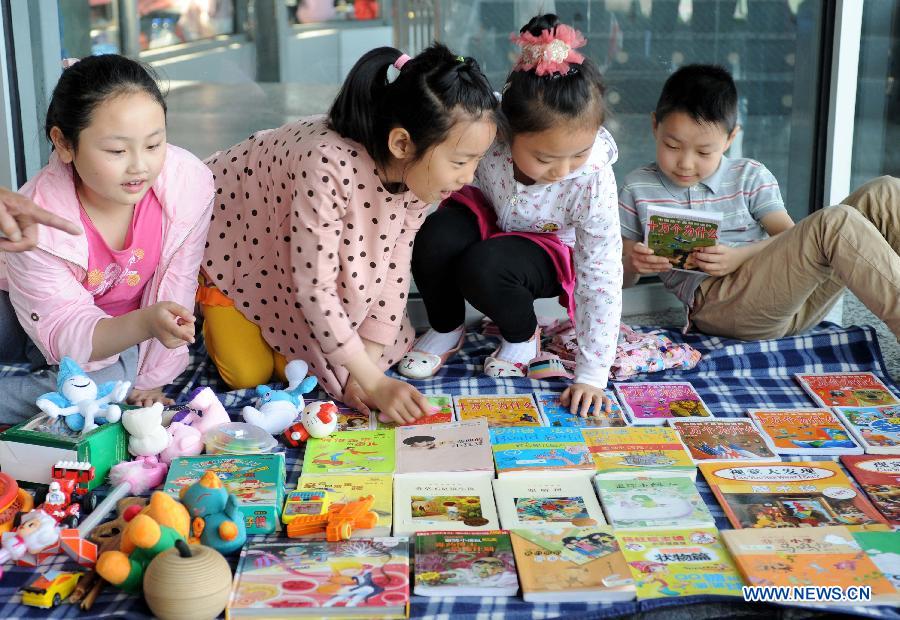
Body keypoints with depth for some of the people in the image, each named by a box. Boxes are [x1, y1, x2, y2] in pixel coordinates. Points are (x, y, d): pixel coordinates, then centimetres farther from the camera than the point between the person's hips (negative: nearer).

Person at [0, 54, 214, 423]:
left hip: (116, 328, 3)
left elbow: (174, 286, -16)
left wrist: (148, 380, -8)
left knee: (114, 379, -28)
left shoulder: (188, 182, -28)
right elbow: (68, 332, -28)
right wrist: (146, 323, -48)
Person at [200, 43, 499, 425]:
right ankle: (213, 300, 23)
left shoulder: (421, 169, -23)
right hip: (231, 229, -5)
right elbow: (314, 287, -37)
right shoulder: (329, 166, -45)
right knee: (248, 373, -5)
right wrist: (373, 381, -35)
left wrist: (367, 366, -20)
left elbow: (393, 268, -15)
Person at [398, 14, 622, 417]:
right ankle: (446, 329, 0)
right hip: (489, 215, 2)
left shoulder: (594, 181, -34)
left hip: (548, 248, -2)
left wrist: (592, 374, -26)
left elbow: (600, 278, -27)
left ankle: (522, 337, -1)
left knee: (482, 268, -34)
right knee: (435, 236, -31)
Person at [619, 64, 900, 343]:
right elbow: (621, 278, 14)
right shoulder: (638, 188, 13)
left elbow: (791, 238, 4)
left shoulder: (750, 177, 17)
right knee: (836, 222, -28)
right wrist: (633, 265, -10)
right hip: (719, 300, -4)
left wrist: (741, 256, -15)